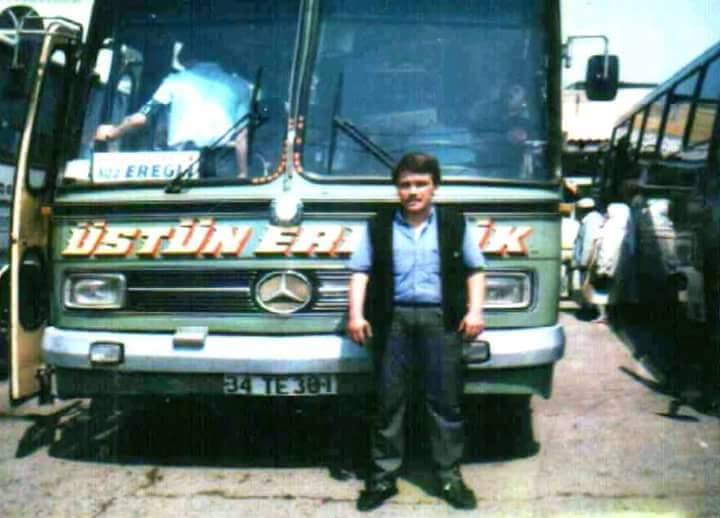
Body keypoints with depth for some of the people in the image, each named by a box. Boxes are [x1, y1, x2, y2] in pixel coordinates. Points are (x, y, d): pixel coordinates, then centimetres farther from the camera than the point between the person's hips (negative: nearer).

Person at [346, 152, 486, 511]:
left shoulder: (455, 224, 10)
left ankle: (449, 475, 13)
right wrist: (356, 314, -5)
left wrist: (475, 310, -1)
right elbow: (360, 272, 6)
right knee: (389, 402, 5)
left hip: (441, 319, 0)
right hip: (392, 320, 0)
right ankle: (383, 476, 13)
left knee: (446, 401, 3)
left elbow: (474, 270, 12)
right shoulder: (379, 226, 10)